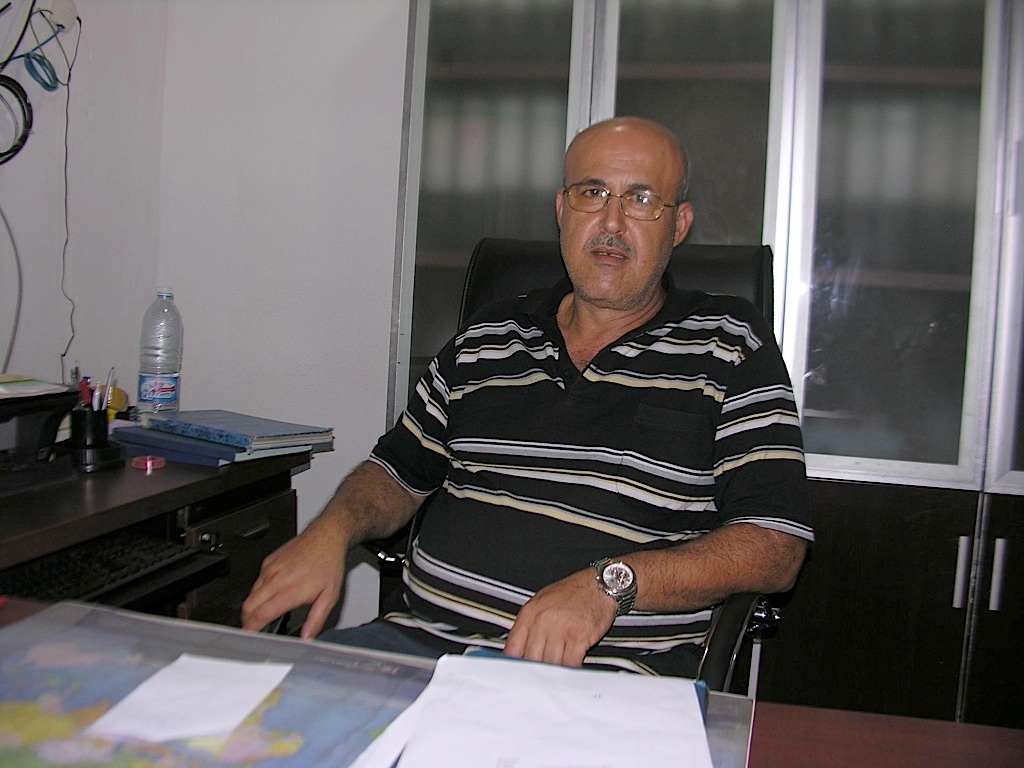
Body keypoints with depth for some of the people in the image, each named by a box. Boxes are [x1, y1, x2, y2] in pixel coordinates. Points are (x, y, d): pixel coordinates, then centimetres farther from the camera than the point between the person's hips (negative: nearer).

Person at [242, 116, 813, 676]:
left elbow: (776, 547, -5)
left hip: (600, 674, -4)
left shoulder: (731, 344, 3)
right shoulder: (488, 337, 15)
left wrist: (611, 583, -19)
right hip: (422, 639, 5)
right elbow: (401, 473, 24)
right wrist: (332, 531, 1)